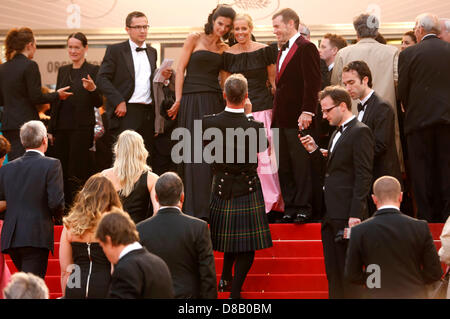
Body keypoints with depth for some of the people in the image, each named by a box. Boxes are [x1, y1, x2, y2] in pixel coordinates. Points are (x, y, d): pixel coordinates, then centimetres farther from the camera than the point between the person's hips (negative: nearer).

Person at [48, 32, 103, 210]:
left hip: (82, 128, -5)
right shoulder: (63, 71, 14)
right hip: (62, 127, 6)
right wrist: (51, 129, 15)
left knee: (78, 172, -6)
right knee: (62, 170, 5)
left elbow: (98, 103, -5)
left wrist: (92, 89, -25)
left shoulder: (93, 70, -2)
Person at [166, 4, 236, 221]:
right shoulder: (195, 39, 2)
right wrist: (178, 100, -7)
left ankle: (210, 207, 8)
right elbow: (181, 69, -1)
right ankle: (194, 206, -4)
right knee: (194, 152, -5)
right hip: (192, 100, -4)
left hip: (214, 101, 4)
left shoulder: (224, 49, 13)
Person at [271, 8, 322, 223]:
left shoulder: (306, 48, -9)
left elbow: (312, 82, -15)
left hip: (298, 118, -9)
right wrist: (275, 113, 19)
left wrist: (307, 111, -21)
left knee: (301, 163, -4)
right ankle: (290, 207, 13)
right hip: (281, 118, 9)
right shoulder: (283, 51, 20)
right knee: (283, 166, 8)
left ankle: (303, 207, 1)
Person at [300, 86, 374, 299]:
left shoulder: (360, 132, -9)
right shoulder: (337, 134, 20)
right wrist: (314, 151, 6)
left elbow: (363, 176, -16)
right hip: (331, 216, 9)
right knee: (333, 275, 11)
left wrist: (355, 215, -21)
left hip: (347, 216, -9)